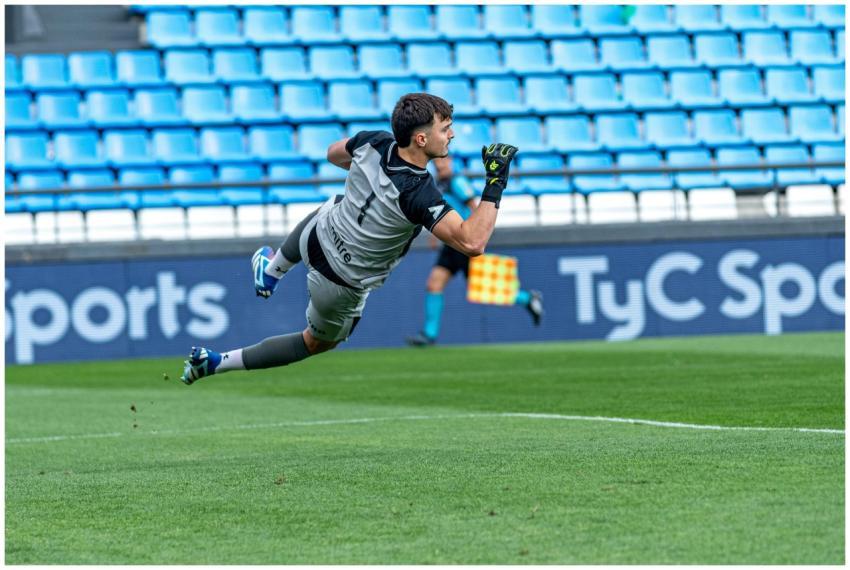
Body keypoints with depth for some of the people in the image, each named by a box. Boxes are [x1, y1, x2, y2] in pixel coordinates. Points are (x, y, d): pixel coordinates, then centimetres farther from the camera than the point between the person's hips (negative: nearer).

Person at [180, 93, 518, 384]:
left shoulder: (373, 142, -17)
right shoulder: (418, 193, -36)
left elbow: (334, 153, 8)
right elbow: (472, 243, -41)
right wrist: (494, 185, -36)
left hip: (318, 239, 5)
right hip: (341, 286, -5)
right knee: (318, 342, 25)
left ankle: (271, 269, 57)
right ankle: (216, 363, 25)